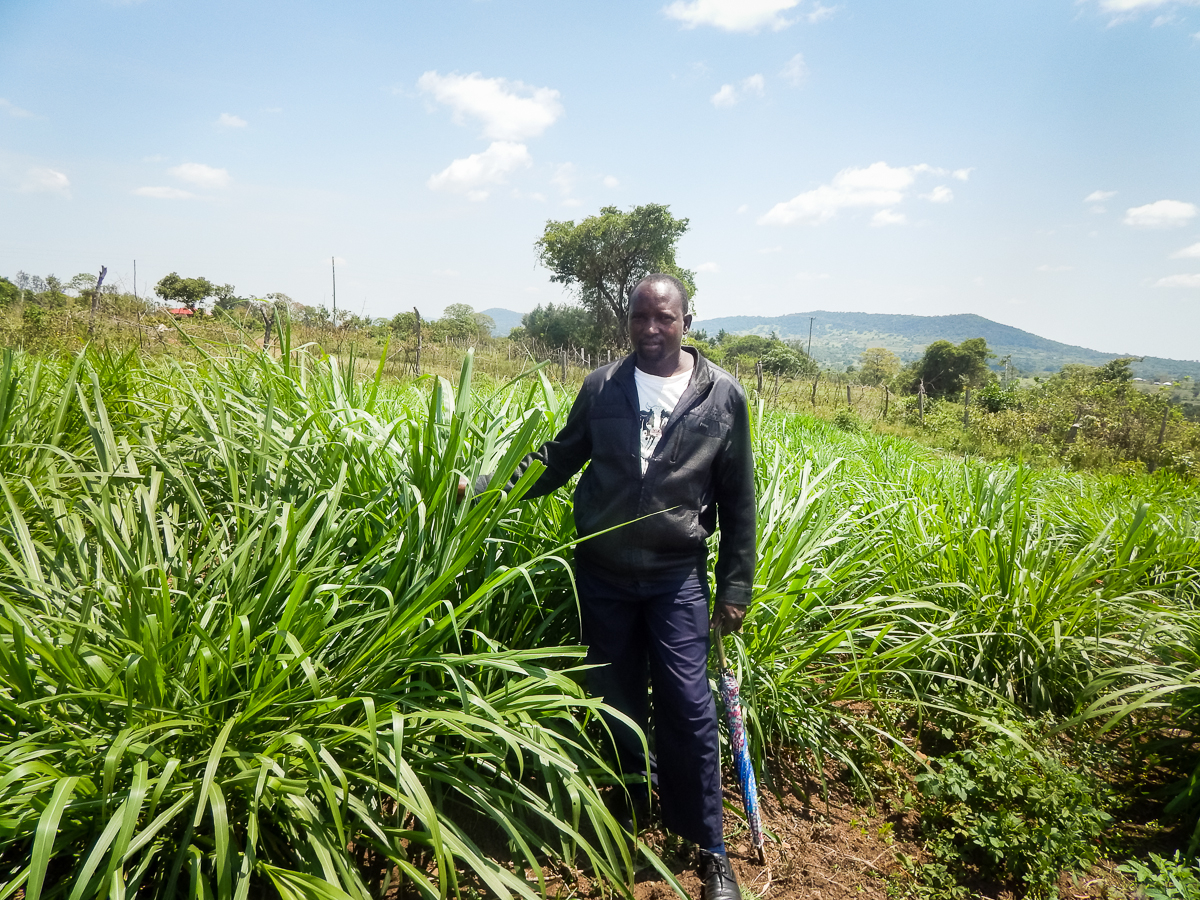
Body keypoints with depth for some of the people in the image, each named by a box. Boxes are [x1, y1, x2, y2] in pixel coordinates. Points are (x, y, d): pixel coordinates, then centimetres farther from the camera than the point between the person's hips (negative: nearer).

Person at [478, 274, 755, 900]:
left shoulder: (723, 396, -3)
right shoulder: (602, 387, 2)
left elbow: (738, 501, 1)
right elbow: (558, 459, 10)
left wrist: (735, 588, 1)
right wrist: (485, 489, -2)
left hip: (676, 576, -2)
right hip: (602, 573, 3)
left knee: (687, 706, -2)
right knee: (615, 700, 14)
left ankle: (710, 850, 16)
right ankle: (630, 810, 38)